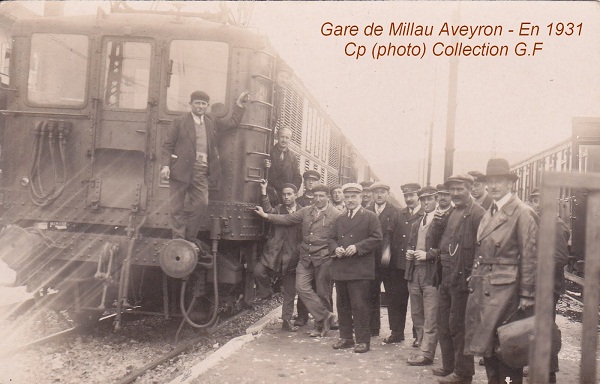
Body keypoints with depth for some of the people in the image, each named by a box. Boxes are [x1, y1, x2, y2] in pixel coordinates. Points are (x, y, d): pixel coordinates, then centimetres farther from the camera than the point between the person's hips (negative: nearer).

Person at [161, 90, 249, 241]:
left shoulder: (212, 122, 17)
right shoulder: (180, 121, 3)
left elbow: (232, 121, 29)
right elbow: (167, 145, 0)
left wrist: (239, 102, 25)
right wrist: (165, 165, -12)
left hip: (201, 172, 4)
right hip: (181, 170, -4)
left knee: (201, 204, -5)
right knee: (177, 207, -1)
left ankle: (189, 240, 8)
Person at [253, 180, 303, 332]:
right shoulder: (278, 209, 7)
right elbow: (269, 212, -16)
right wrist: (264, 192, -23)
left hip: (292, 257, 0)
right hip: (273, 254, 0)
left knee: (290, 292, 6)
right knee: (259, 270, -27)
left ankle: (287, 321, 19)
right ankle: (265, 295, 0)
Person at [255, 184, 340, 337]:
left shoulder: (336, 215, -4)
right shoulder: (305, 211, 10)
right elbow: (287, 219, 7)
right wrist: (266, 215, 1)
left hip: (324, 259, -4)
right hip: (306, 258, 5)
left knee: (323, 292, 4)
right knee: (301, 287, -6)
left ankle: (320, 324, 20)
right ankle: (326, 316, 1)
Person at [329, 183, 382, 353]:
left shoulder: (370, 217, 1)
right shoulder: (340, 219, 18)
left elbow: (376, 238, -6)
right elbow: (332, 239, 20)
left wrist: (357, 247, -17)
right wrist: (335, 249, -2)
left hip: (360, 270, -6)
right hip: (340, 268, 6)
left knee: (359, 305, -5)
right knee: (342, 305, 11)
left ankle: (363, 340, 3)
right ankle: (345, 337, 21)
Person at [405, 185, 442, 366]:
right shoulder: (416, 223, 20)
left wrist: (428, 254, -19)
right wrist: (409, 252, 8)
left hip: (431, 273, -8)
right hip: (414, 272, 8)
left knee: (430, 317, -5)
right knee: (416, 315, 13)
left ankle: (426, 353, -1)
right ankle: (422, 347, 23)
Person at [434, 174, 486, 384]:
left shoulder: (477, 214, -13)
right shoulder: (450, 212, 14)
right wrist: (438, 221, 4)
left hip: (462, 278, -8)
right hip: (446, 277, 8)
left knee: (457, 325, -1)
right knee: (443, 323, 16)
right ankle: (449, 366, 29)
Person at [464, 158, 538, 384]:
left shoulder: (522, 213, -8)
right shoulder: (489, 213, 14)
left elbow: (529, 257, -11)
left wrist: (526, 296, -13)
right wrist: (474, 279, 8)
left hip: (505, 290, -7)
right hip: (482, 288, 7)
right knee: (486, 343, 12)